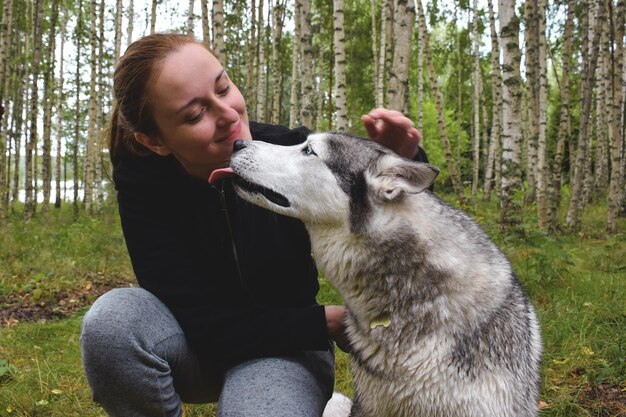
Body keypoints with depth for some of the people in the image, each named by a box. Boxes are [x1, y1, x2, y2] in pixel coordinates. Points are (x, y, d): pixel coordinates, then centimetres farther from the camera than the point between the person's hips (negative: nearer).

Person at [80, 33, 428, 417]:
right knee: (112, 320, -30)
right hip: (200, 343, 1)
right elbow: (205, 323, -21)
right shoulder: (141, 181, -19)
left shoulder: (291, 151, -21)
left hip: (286, 348, -1)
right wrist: (326, 324, -24)